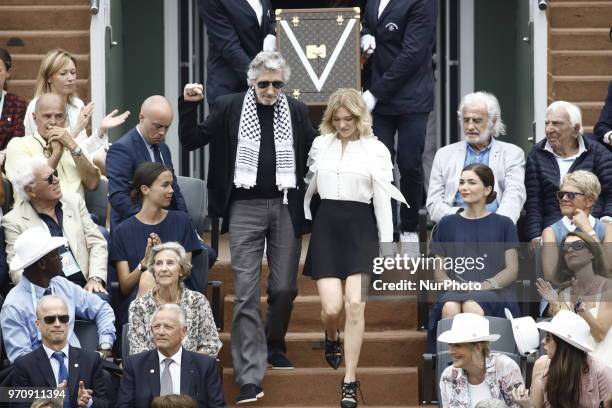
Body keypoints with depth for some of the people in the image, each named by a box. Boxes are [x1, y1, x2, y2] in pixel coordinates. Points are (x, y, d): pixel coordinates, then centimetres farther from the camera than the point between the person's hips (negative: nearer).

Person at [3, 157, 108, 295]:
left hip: (84, 285, 4)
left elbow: (97, 243, 12)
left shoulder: (74, 201, 14)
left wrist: (95, 279, -6)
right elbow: (18, 271, -4)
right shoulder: (14, 221, 1)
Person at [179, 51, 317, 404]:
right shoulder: (230, 108, 2)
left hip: (286, 208, 2)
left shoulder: (297, 111, 5)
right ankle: (250, 377, -5)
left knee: (285, 288, 7)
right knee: (246, 293, -4)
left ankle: (274, 345, 35)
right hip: (245, 208, -1)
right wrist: (189, 106, -8)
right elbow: (192, 141, 5)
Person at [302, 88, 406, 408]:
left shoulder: (376, 149, 4)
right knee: (331, 307, -7)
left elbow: (382, 199, 2)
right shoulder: (320, 145, 11)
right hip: (326, 226, 2)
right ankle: (331, 337, 32)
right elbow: (308, 187, 18)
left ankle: (349, 382, -3)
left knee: (355, 305, -12)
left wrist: (387, 246, -1)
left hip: (360, 227, -1)